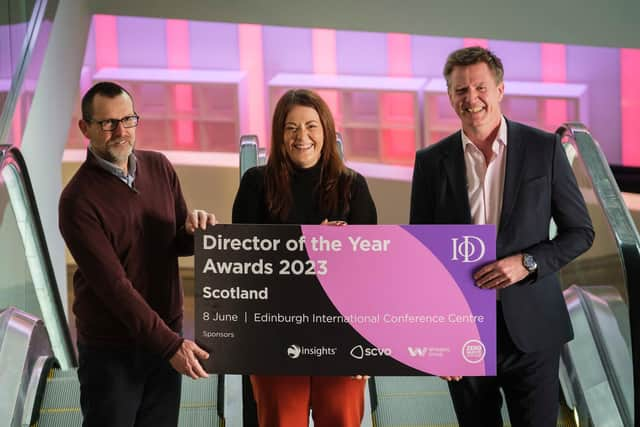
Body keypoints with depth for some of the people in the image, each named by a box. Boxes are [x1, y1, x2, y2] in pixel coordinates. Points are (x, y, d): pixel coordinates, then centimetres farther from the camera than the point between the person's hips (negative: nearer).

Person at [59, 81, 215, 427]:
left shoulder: (159, 167, 1)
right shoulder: (78, 200, -16)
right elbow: (113, 285, -20)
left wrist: (195, 229, -15)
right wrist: (170, 344, -23)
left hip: (166, 336, 5)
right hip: (111, 348, -5)